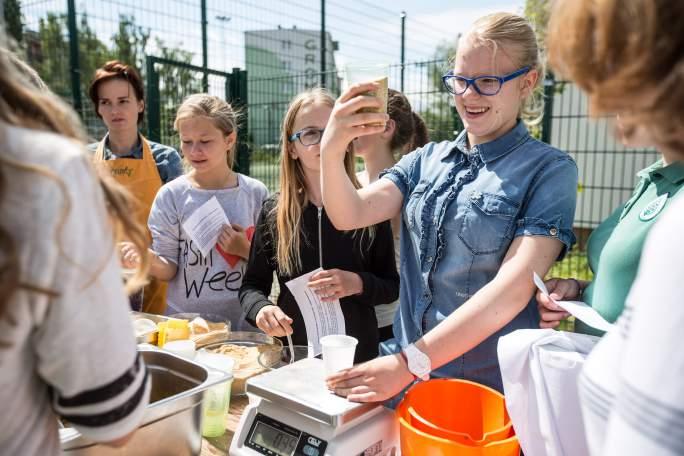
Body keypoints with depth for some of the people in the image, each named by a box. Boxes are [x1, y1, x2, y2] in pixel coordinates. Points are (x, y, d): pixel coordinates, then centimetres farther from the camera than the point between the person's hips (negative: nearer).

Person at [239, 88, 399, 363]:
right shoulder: (273, 212, -3)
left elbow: (392, 286, -2)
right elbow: (252, 284, 2)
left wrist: (359, 284, -20)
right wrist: (260, 309, -18)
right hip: (293, 353, 1)